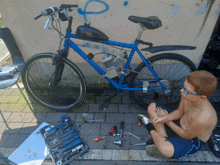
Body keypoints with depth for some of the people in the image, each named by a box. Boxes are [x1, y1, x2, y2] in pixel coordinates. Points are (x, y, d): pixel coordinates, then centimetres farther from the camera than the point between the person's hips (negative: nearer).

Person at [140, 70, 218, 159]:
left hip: (192, 140, -7)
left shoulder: (203, 119, -38)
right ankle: (165, 139, -5)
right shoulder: (188, 95, -20)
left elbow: (186, 136, -20)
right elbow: (179, 112, -1)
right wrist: (165, 118, -20)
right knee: (152, 107, -2)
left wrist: (168, 121, -10)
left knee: (166, 150, -37)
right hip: (180, 122, 7)